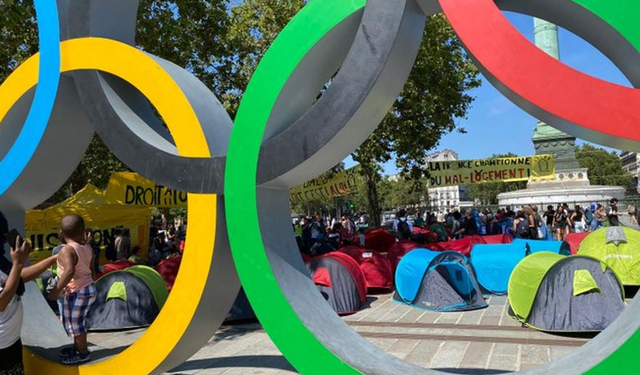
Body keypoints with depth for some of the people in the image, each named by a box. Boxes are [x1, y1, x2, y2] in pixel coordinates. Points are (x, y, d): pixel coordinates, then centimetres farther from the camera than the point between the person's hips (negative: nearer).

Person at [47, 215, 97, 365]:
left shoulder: (67, 250, -20)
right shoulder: (87, 248, 3)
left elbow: (69, 271, -35)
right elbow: (91, 270, 11)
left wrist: (57, 290, -28)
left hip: (76, 292, -9)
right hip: (88, 288, 9)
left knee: (75, 323, 6)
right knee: (75, 322, 23)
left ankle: (83, 354, 19)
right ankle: (77, 347, 37)